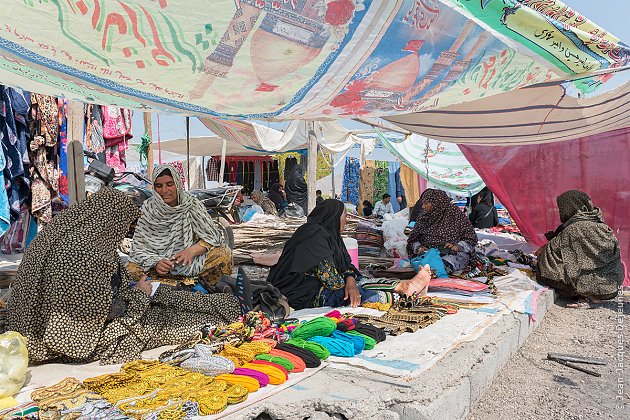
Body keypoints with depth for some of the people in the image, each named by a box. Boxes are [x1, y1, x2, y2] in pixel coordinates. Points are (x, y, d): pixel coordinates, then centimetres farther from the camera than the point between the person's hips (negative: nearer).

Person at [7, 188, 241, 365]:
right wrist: (138, 295, -9)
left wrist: (131, 287, 9)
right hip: (81, 338, -9)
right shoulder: (83, 251, -31)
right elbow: (102, 310, -26)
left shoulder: (59, 234, 0)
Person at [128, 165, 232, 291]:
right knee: (131, 270, -29)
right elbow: (139, 247, -7)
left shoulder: (192, 205, -6)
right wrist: (155, 262, -28)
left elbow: (213, 235, -10)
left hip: (189, 262, -1)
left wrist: (192, 250, -28)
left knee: (224, 254, -24)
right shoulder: (148, 209, -5)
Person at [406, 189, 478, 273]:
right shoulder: (423, 218, 15)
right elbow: (413, 240, 17)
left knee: (443, 265, -39)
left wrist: (457, 246, -15)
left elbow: (471, 239, 2)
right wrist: (418, 247, -5)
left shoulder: (455, 213, 3)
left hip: (454, 254, -3)